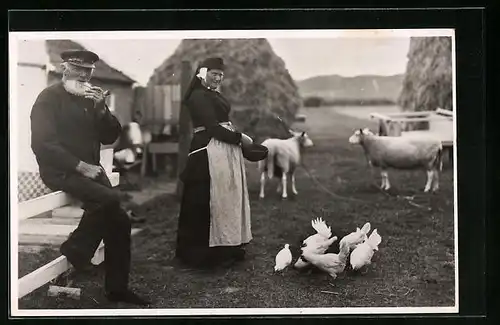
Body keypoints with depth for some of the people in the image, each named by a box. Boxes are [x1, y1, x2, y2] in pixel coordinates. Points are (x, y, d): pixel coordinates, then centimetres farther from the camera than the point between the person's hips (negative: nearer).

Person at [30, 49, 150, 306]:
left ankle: (117, 288, 6)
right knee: (110, 198, -30)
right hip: (60, 171, -6)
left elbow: (110, 137, 8)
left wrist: (101, 109, -10)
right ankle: (76, 248, -7)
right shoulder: (49, 98, -4)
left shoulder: (92, 98, 14)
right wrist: (81, 166, -19)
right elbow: (43, 143, -13)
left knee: (120, 221, -6)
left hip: (90, 169, 6)